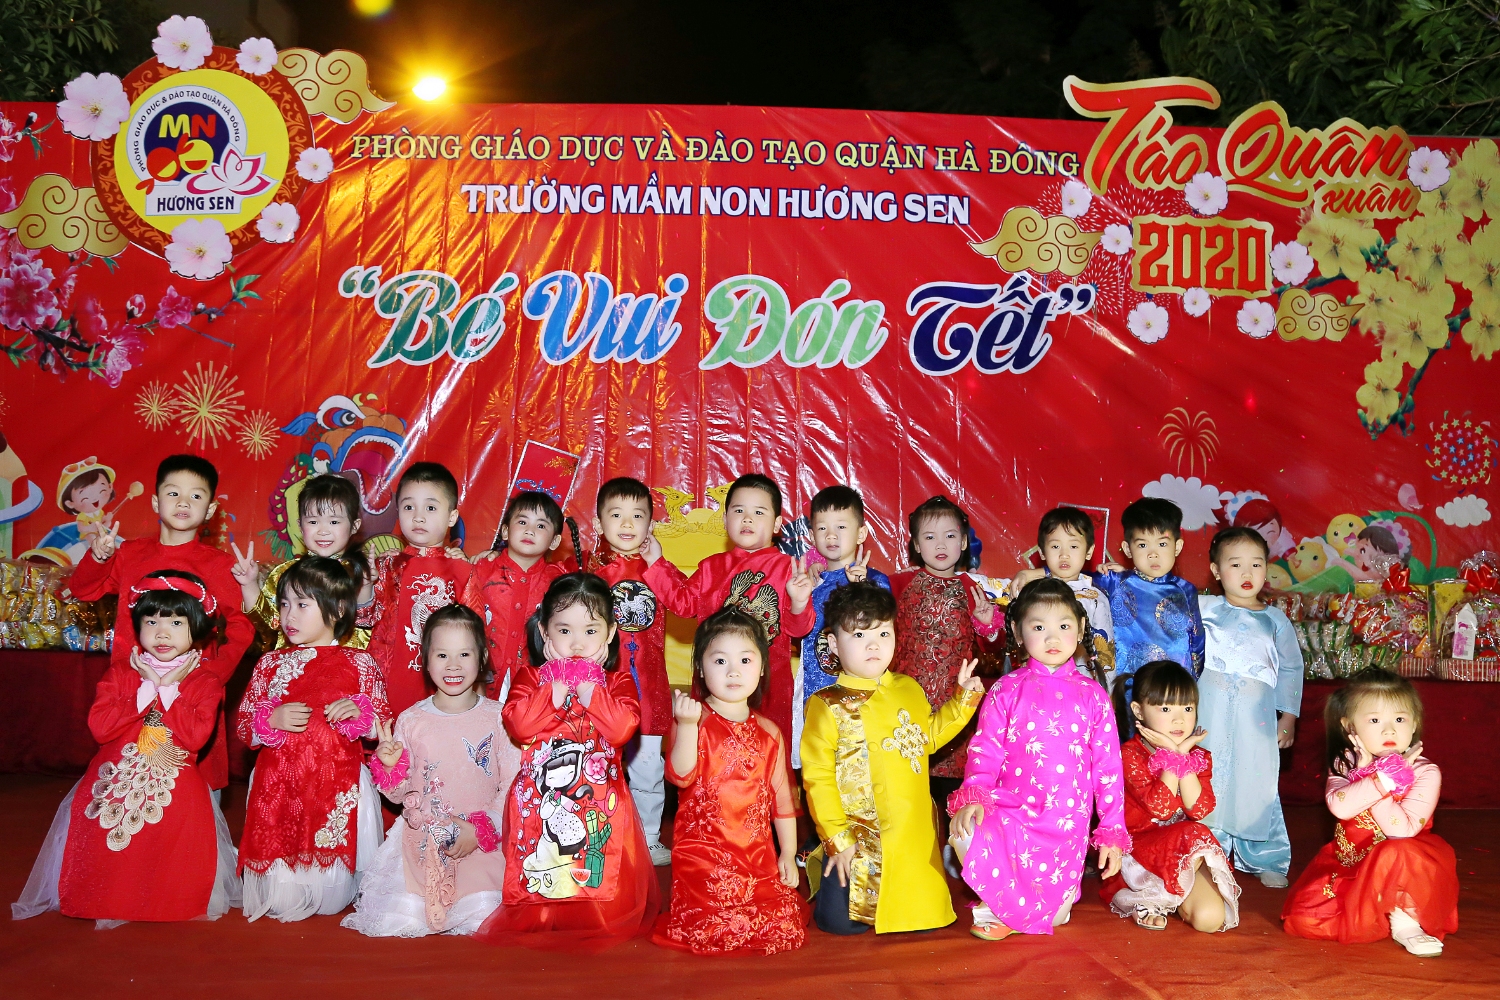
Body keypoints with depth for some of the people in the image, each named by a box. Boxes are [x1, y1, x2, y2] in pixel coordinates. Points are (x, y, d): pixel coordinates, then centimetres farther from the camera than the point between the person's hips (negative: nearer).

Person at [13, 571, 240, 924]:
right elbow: (99, 727, -8)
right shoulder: (120, 673, 9)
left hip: (176, 788, -2)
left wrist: (169, 689, -11)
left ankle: (171, 903, -4)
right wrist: (147, 689, -10)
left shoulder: (205, 682, 2)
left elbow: (195, 736, -14)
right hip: (114, 781, 2)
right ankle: (106, 903, 5)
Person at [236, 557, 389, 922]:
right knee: (281, 895, 1)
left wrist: (357, 711, -17)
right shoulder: (271, 664, 7)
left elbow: (382, 727, 4)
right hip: (279, 787, 2)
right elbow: (243, 727, 8)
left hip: (339, 788, -1)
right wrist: (273, 719, -13)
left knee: (332, 898, 2)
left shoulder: (359, 663, 1)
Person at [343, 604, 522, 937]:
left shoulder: (497, 718, -3)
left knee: (482, 919, -21)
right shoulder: (411, 721, 3)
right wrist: (389, 765, -12)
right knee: (395, 922, -13)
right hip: (421, 845, 2)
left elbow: (513, 786, -2)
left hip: (482, 845, -2)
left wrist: (480, 830, -13)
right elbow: (399, 794, 9)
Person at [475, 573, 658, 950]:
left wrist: (587, 687, -14)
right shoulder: (530, 677, 5)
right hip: (540, 803, 0)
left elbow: (621, 728, -17)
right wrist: (559, 687, -13)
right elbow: (518, 724, -15)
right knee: (535, 887, 5)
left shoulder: (617, 681, 4)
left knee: (606, 897, 2)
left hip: (599, 805, 0)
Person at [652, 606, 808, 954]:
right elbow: (680, 776, -19)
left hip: (759, 854, 4)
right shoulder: (692, 721, -4)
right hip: (703, 856, -4)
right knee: (714, 935, -15)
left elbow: (781, 795, 14)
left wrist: (788, 854, 13)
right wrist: (687, 726, -31)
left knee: (786, 931, -5)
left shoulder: (768, 733, 9)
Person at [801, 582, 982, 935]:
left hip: (915, 834, 5)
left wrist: (963, 698, 13)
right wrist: (837, 839, -14)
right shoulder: (828, 705, -11)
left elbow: (928, 737, 22)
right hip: (858, 837, -4)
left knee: (926, 917, 6)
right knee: (839, 920, -7)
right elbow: (817, 776, -12)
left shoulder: (909, 689, 7)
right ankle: (820, 866, 25)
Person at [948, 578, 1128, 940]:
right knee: (966, 835, -31)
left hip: (1067, 825, 1)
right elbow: (985, 750, -2)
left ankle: (1005, 910, 32)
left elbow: (1107, 766, 6)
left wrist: (1113, 832, 4)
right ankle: (1010, 903, -3)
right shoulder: (1006, 690, 2)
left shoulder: (1092, 697, 4)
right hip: (1010, 812, -1)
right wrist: (972, 796, -21)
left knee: (1056, 915, -3)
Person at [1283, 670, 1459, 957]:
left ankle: (1403, 920, -11)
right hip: (1348, 866, 4)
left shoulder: (1426, 773, -13)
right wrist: (1382, 778, -30)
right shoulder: (1343, 765, -4)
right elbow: (1340, 806, -26)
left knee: (1395, 854, -39)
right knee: (1303, 917, -16)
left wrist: (1366, 774, -21)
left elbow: (1402, 830, -26)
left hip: (1404, 872, -3)